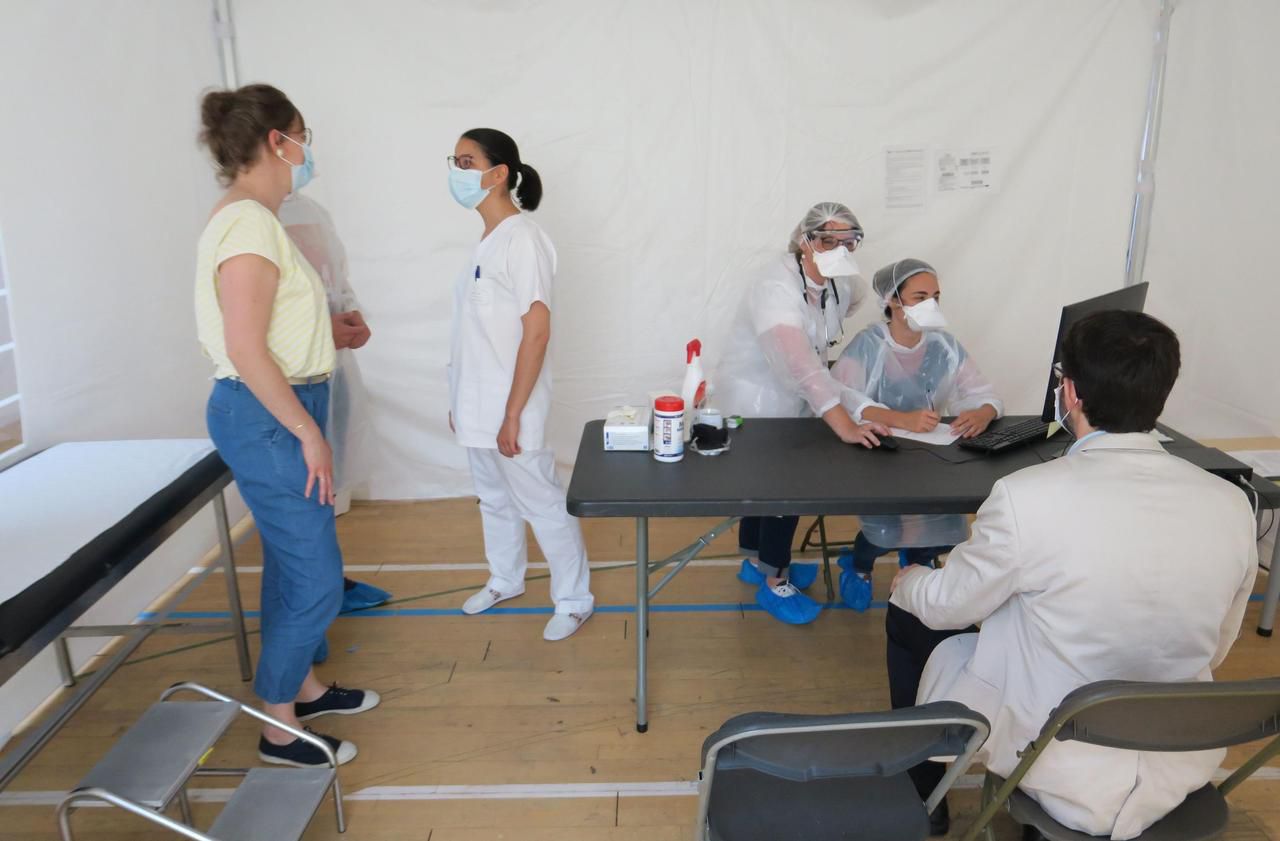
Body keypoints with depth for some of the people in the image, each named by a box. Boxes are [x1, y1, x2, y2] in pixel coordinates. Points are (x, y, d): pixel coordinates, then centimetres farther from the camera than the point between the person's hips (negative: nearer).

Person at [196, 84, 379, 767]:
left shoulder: (246, 219, 12)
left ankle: (302, 687, 37)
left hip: (275, 411, 10)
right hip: (266, 415, -10)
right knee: (315, 579, -1)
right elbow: (246, 350, -24)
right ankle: (278, 729, 14)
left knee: (292, 563, 20)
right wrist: (309, 434, -21)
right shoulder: (250, 224, -19)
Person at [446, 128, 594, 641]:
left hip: (508, 408, -9)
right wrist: (460, 402, 16)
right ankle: (505, 581, 41)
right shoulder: (487, 239, 8)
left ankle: (574, 600, 19)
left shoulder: (522, 239, -17)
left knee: (541, 504, 4)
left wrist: (512, 416, -21)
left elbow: (536, 331, -21)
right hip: (478, 406, 9)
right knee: (494, 499, 22)